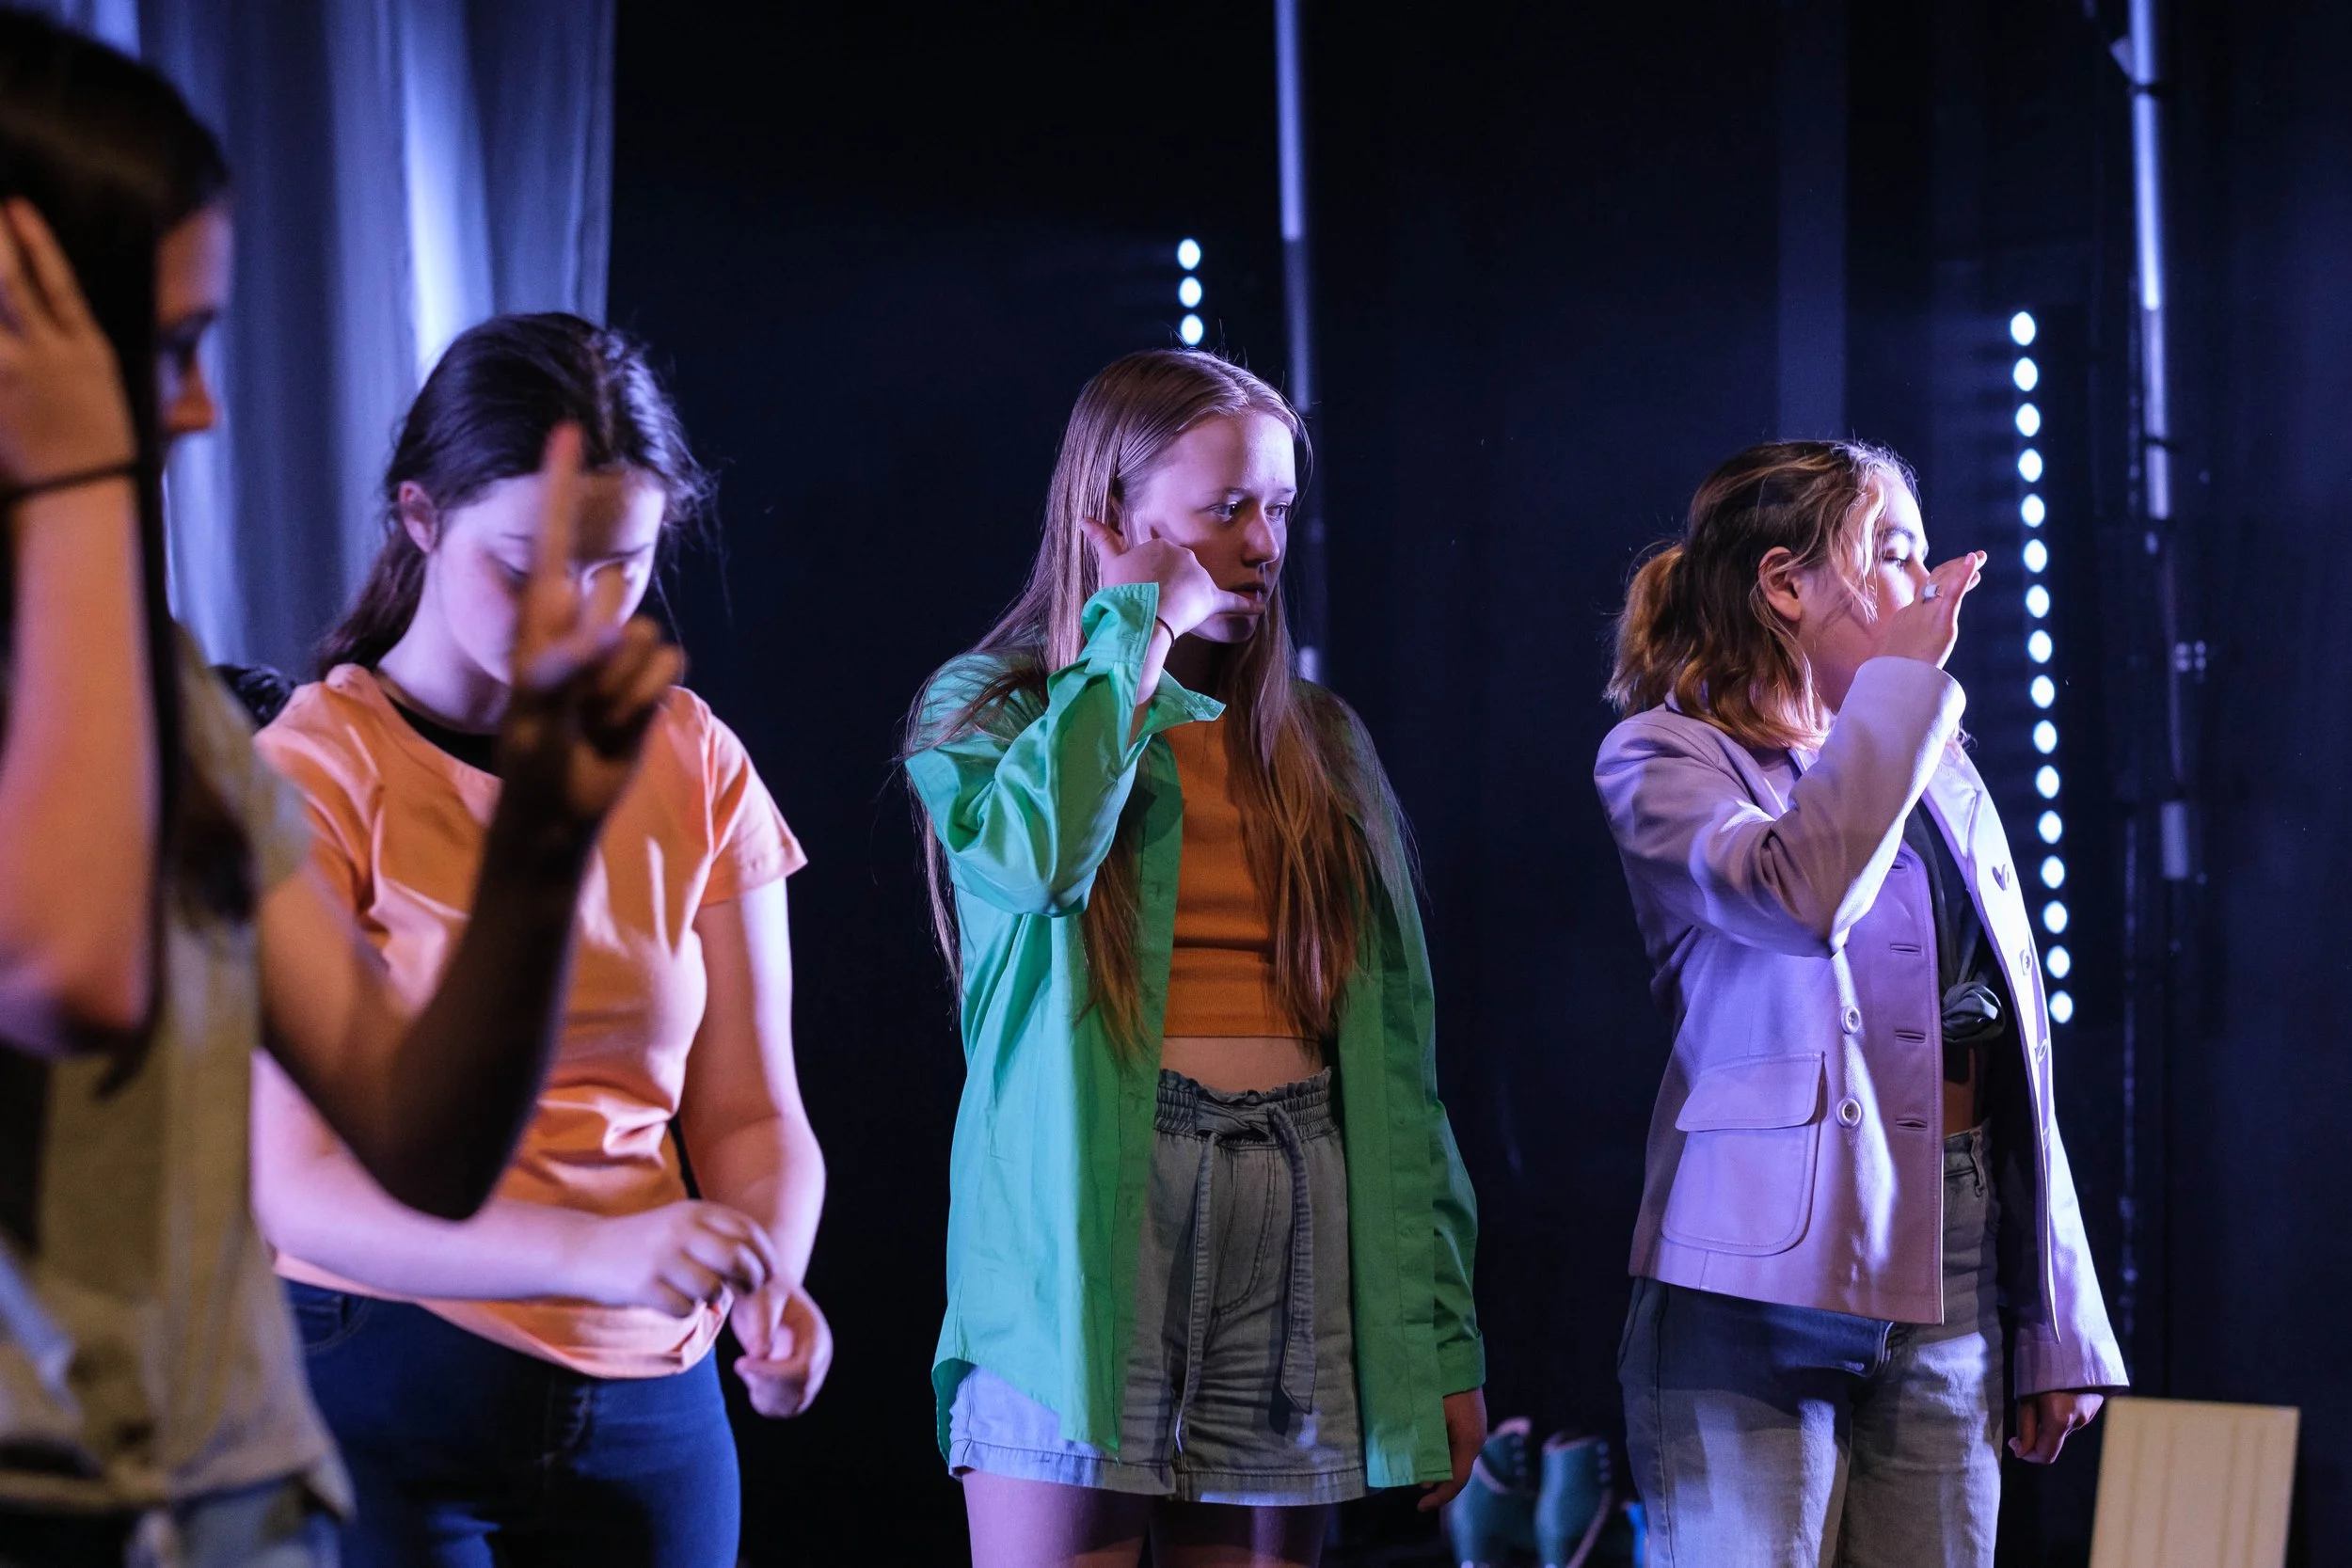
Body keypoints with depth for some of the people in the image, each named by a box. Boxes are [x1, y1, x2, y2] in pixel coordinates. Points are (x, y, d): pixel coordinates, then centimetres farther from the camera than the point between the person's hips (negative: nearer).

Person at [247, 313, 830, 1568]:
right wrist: (597, 1251, -32)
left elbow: (751, 1113, 5)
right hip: (382, 1386, -4)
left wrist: (768, 1277, -18)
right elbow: (296, 1184, -17)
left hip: (647, 1406, 4)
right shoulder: (316, 773, -9)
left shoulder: (694, 766, 5)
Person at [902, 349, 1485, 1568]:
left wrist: (1443, 1337, 7)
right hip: (1083, 1226, -3)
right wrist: (1137, 626, -5)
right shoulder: (987, 704, 6)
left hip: (1301, 1231, 4)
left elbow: (1393, 1049, 13)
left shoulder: (1323, 746, 16)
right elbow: (1031, 852, -20)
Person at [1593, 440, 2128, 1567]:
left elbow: (2016, 1057, 17)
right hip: (1768, 1275, -6)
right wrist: (1905, 678, -12)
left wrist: (2060, 1326, 14)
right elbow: (1796, 896, -23)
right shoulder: (1668, 755, -1)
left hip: (1949, 1284, 6)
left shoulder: (1940, 776, 17)